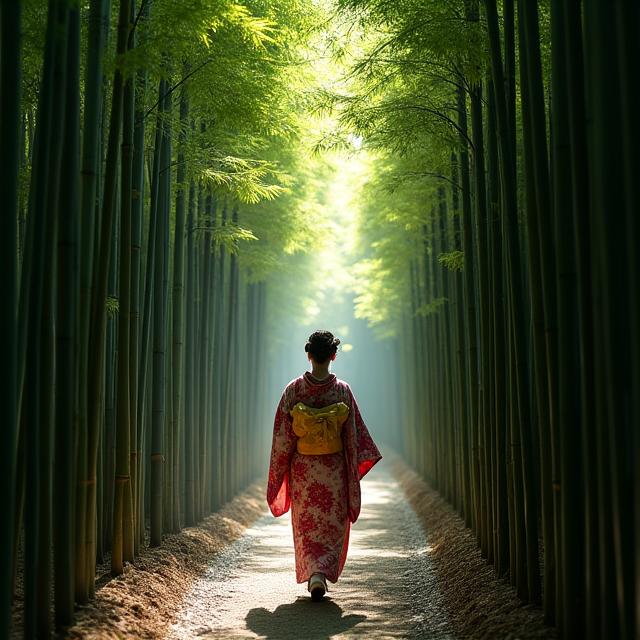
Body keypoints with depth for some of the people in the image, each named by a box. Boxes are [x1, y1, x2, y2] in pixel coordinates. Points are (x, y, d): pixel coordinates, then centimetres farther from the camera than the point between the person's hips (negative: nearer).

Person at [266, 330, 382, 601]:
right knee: (333, 525, 11)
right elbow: (354, 434, -5)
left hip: (302, 469, 1)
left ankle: (313, 576, 10)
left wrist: (277, 473, 5)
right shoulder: (342, 390, -8)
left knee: (307, 526, 14)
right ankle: (321, 573, -4)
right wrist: (356, 467, 4)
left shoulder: (294, 389, -7)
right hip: (334, 470, 0)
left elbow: (282, 436, -4)